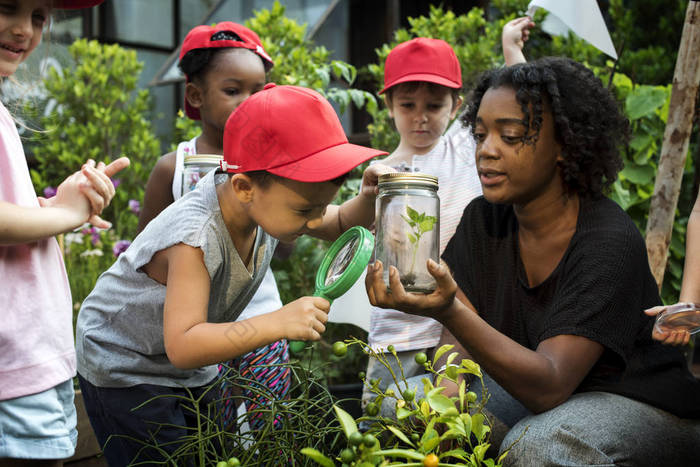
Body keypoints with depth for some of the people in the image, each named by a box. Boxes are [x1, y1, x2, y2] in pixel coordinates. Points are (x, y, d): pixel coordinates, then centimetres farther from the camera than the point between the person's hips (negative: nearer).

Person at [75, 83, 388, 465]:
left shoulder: (272, 199, -15)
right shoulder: (194, 238, -39)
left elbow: (339, 225, 2)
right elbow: (182, 345, -43)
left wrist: (368, 200, -21)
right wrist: (278, 323, -50)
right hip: (125, 371, -7)